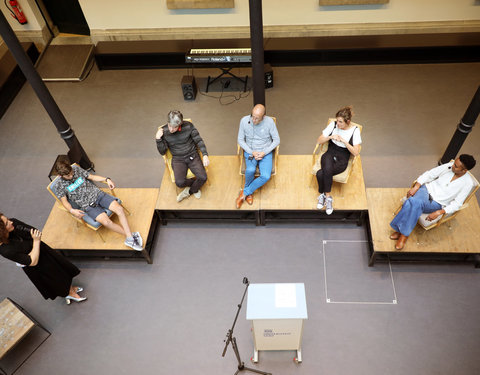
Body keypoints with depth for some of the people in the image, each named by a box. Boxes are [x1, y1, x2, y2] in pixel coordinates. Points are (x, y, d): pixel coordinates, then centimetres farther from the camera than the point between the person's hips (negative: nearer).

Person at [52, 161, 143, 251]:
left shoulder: (76, 169, 7)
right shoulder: (59, 186, -1)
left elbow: (92, 177, 13)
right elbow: (64, 201, -4)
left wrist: (106, 179, -1)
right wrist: (72, 210, -25)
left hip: (97, 194, 3)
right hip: (88, 205, -3)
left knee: (119, 208, -20)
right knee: (106, 222, -28)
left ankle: (129, 238, -21)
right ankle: (131, 235, -15)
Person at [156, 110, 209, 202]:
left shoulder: (188, 126, -10)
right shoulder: (164, 131, -8)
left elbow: (199, 140, -1)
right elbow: (162, 152, -3)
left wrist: (205, 155, -14)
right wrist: (158, 139, -20)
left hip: (192, 156, 1)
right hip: (178, 159, 0)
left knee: (203, 177, -21)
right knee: (179, 182, -26)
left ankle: (189, 191, 11)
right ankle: (195, 185, 9)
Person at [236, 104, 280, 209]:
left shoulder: (269, 121, -14)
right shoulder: (244, 120, -12)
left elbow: (276, 140, -5)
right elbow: (240, 140, -2)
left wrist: (264, 152, -15)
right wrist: (252, 152, -14)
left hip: (265, 152, 0)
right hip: (249, 151, 0)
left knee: (266, 176, -25)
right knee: (250, 170, -32)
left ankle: (244, 193, -5)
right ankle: (249, 192, 0)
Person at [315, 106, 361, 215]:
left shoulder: (355, 131, -7)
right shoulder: (333, 125, -1)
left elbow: (356, 152, -10)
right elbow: (319, 141, 4)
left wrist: (344, 141, -20)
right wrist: (330, 137, -14)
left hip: (342, 160, -2)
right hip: (330, 154, 3)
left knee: (320, 173, -30)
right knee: (327, 169, -35)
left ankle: (323, 195, -6)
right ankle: (328, 196, -15)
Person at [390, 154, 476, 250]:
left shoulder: (468, 183, -10)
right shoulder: (449, 166, -2)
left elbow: (456, 204, -11)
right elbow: (430, 174, 0)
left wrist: (438, 213, -22)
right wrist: (416, 187, -13)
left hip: (437, 203, -3)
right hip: (428, 189, 3)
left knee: (416, 202, -34)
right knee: (411, 201, -32)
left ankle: (404, 233, -21)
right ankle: (400, 229, -19)